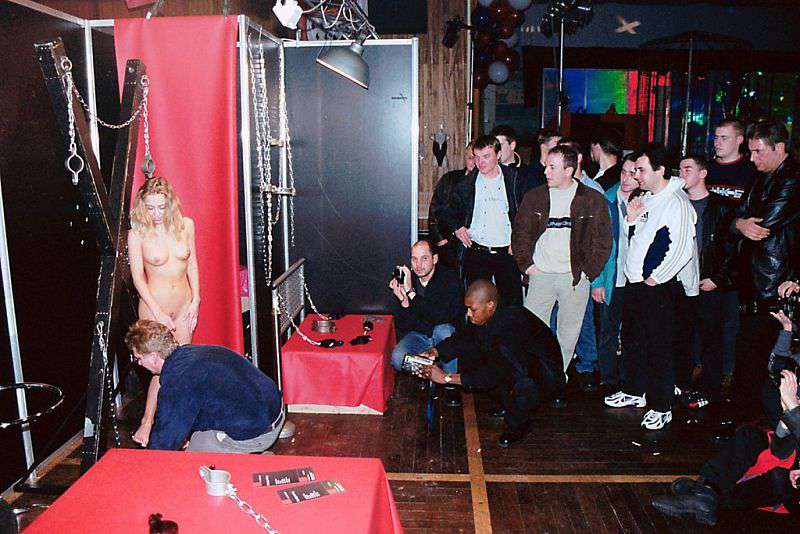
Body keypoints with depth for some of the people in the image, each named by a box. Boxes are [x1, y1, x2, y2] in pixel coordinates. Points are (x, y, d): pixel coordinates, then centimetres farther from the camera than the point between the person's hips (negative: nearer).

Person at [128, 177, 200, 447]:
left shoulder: (185, 225, -1)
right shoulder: (137, 233, -10)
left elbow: (192, 265, 6)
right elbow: (138, 277, -9)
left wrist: (195, 301, 0)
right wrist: (159, 313, -14)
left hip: (184, 304, 4)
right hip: (154, 305, -3)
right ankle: (147, 423, 16)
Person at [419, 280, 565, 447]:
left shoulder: (512, 324, -32)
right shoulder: (488, 317, -8)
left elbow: (494, 374, -33)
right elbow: (464, 338, 7)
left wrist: (447, 378, -31)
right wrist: (435, 352, -11)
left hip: (547, 381, -8)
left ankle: (518, 423, -9)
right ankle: (510, 405, 8)